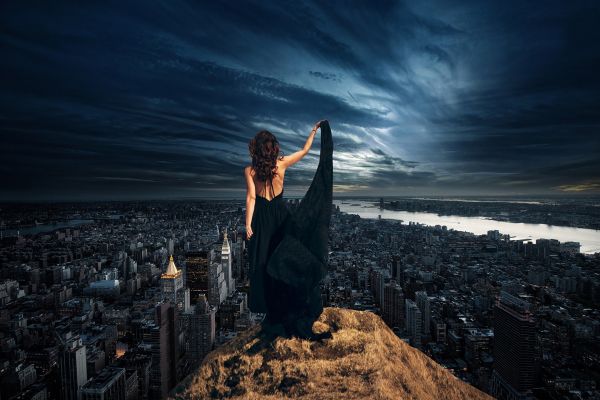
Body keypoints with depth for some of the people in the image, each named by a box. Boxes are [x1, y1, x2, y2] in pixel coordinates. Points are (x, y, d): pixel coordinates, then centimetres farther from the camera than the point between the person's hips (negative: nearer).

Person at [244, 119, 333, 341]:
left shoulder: (249, 170, -7)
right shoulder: (281, 163, -4)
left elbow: (251, 198, -13)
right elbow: (304, 150, 8)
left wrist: (248, 224, -13)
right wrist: (314, 131, 19)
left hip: (262, 217, -1)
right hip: (281, 212, 1)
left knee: (264, 262, 8)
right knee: (286, 261, 10)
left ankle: (272, 312, 16)